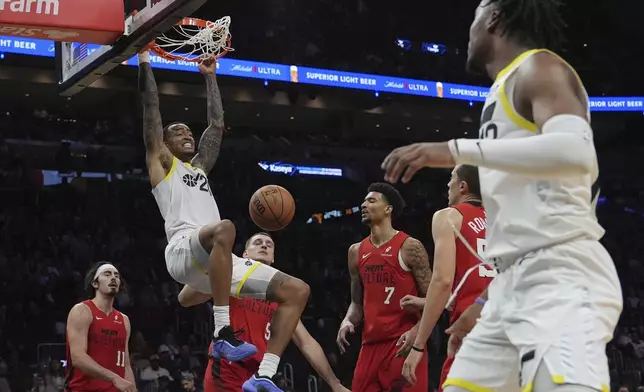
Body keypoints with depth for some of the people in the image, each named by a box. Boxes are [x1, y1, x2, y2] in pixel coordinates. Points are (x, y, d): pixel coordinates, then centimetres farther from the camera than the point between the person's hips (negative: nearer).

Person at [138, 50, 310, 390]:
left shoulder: (200, 166, 35)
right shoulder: (161, 162, 17)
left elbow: (217, 124, 38)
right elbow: (151, 108, 10)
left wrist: (210, 76, 42)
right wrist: (144, 62, 14)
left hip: (218, 259, 8)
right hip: (185, 251, -7)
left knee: (297, 291, -4)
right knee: (225, 227, -42)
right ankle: (223, 332, -39)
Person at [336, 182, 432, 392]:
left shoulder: (410, 247, -6)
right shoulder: (356, 251, 13)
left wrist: (416, 331, -22)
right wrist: (348, 321, -2)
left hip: (403, 343, -6)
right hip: (371, 343, 6)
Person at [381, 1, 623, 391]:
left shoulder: (538, 67, -1)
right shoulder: (507, 90, 27)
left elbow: (576, 151, -24)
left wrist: (456, 150, -24)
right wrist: (486, 303, 31)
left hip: (561, 275, -10)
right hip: (517, 282, 10)